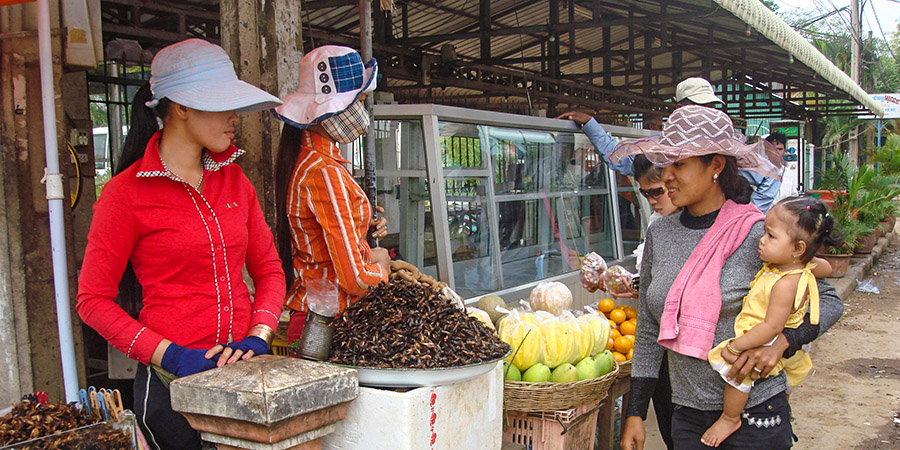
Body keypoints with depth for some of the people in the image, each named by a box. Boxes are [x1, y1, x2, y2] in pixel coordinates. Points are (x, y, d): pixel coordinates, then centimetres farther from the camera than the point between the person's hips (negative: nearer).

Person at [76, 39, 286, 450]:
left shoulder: (234, 180, 6)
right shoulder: (127, 192, -9)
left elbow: (268, 269, 8)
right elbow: (93, 300, -7)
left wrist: (257, 338, -7)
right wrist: (171, 355, -16)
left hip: (243, 368, 5)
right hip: (172, 383, -5)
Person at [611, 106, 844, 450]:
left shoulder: (756, 235, -12)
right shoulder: (659, 234, 1)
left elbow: (828, 301, -3)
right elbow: (648, 331, 7)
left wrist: (780, 342, -22)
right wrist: (635, 413, 6)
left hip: (755, 413, -4)